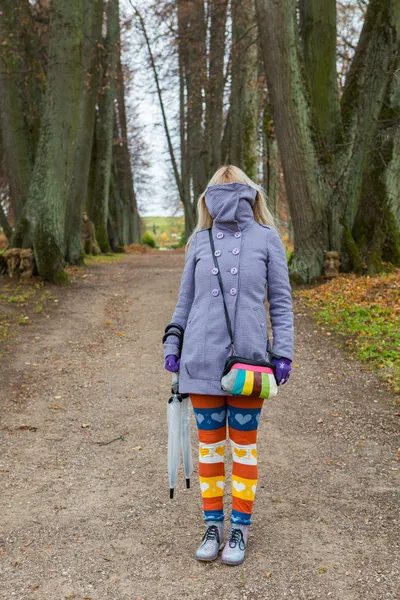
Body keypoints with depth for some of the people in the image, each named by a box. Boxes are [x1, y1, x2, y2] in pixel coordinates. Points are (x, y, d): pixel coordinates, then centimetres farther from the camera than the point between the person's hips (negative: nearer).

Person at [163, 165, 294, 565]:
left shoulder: (266, 239, 2)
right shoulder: (200, 241, 8)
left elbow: (280, 300, 3)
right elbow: (186, 297, 13)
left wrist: (283, 353, -2)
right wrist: (172, 345, 8)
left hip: (248, 359, -2)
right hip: (203, 359, 2)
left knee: (243, 443, 8)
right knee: (210, 442, 10)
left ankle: (240, 528, 21)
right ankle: (213, 525, 23)